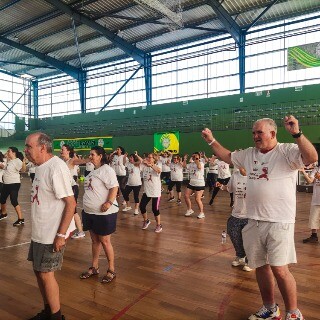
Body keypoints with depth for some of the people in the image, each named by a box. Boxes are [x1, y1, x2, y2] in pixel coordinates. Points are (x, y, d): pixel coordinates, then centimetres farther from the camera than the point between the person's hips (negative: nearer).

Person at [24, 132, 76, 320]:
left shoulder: (56, 168, -22)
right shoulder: (42, 167, 7)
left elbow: (71, 203, -23)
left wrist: (61, 235, -23)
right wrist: (38, 230, 16)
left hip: (52, 235, -9)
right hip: (40, 232, 9)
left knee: (46, 274, 3)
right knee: (39, 270, 18)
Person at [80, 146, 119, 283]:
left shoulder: (106, 170, -13)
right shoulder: (93, 171, 14)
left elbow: (114, 187, -22)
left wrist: (109, 202, -31)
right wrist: (86, 204, 18)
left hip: (104, 213, -8)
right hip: (90, 212, 8)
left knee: (105, 241, 1)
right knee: (94, 240, 17)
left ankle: (111, 270, 17)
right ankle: (94, 268, 30)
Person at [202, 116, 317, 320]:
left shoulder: (288, 151, -9)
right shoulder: (249, 154, 10)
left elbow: (312, 158, -26)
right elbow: (227, 157, 23)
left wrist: (297, 133, -34)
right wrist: (212, 141, 19)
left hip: (279, 223, -7)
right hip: (254, 222, 7)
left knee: (279, 269, -7)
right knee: (260, 267, 15)